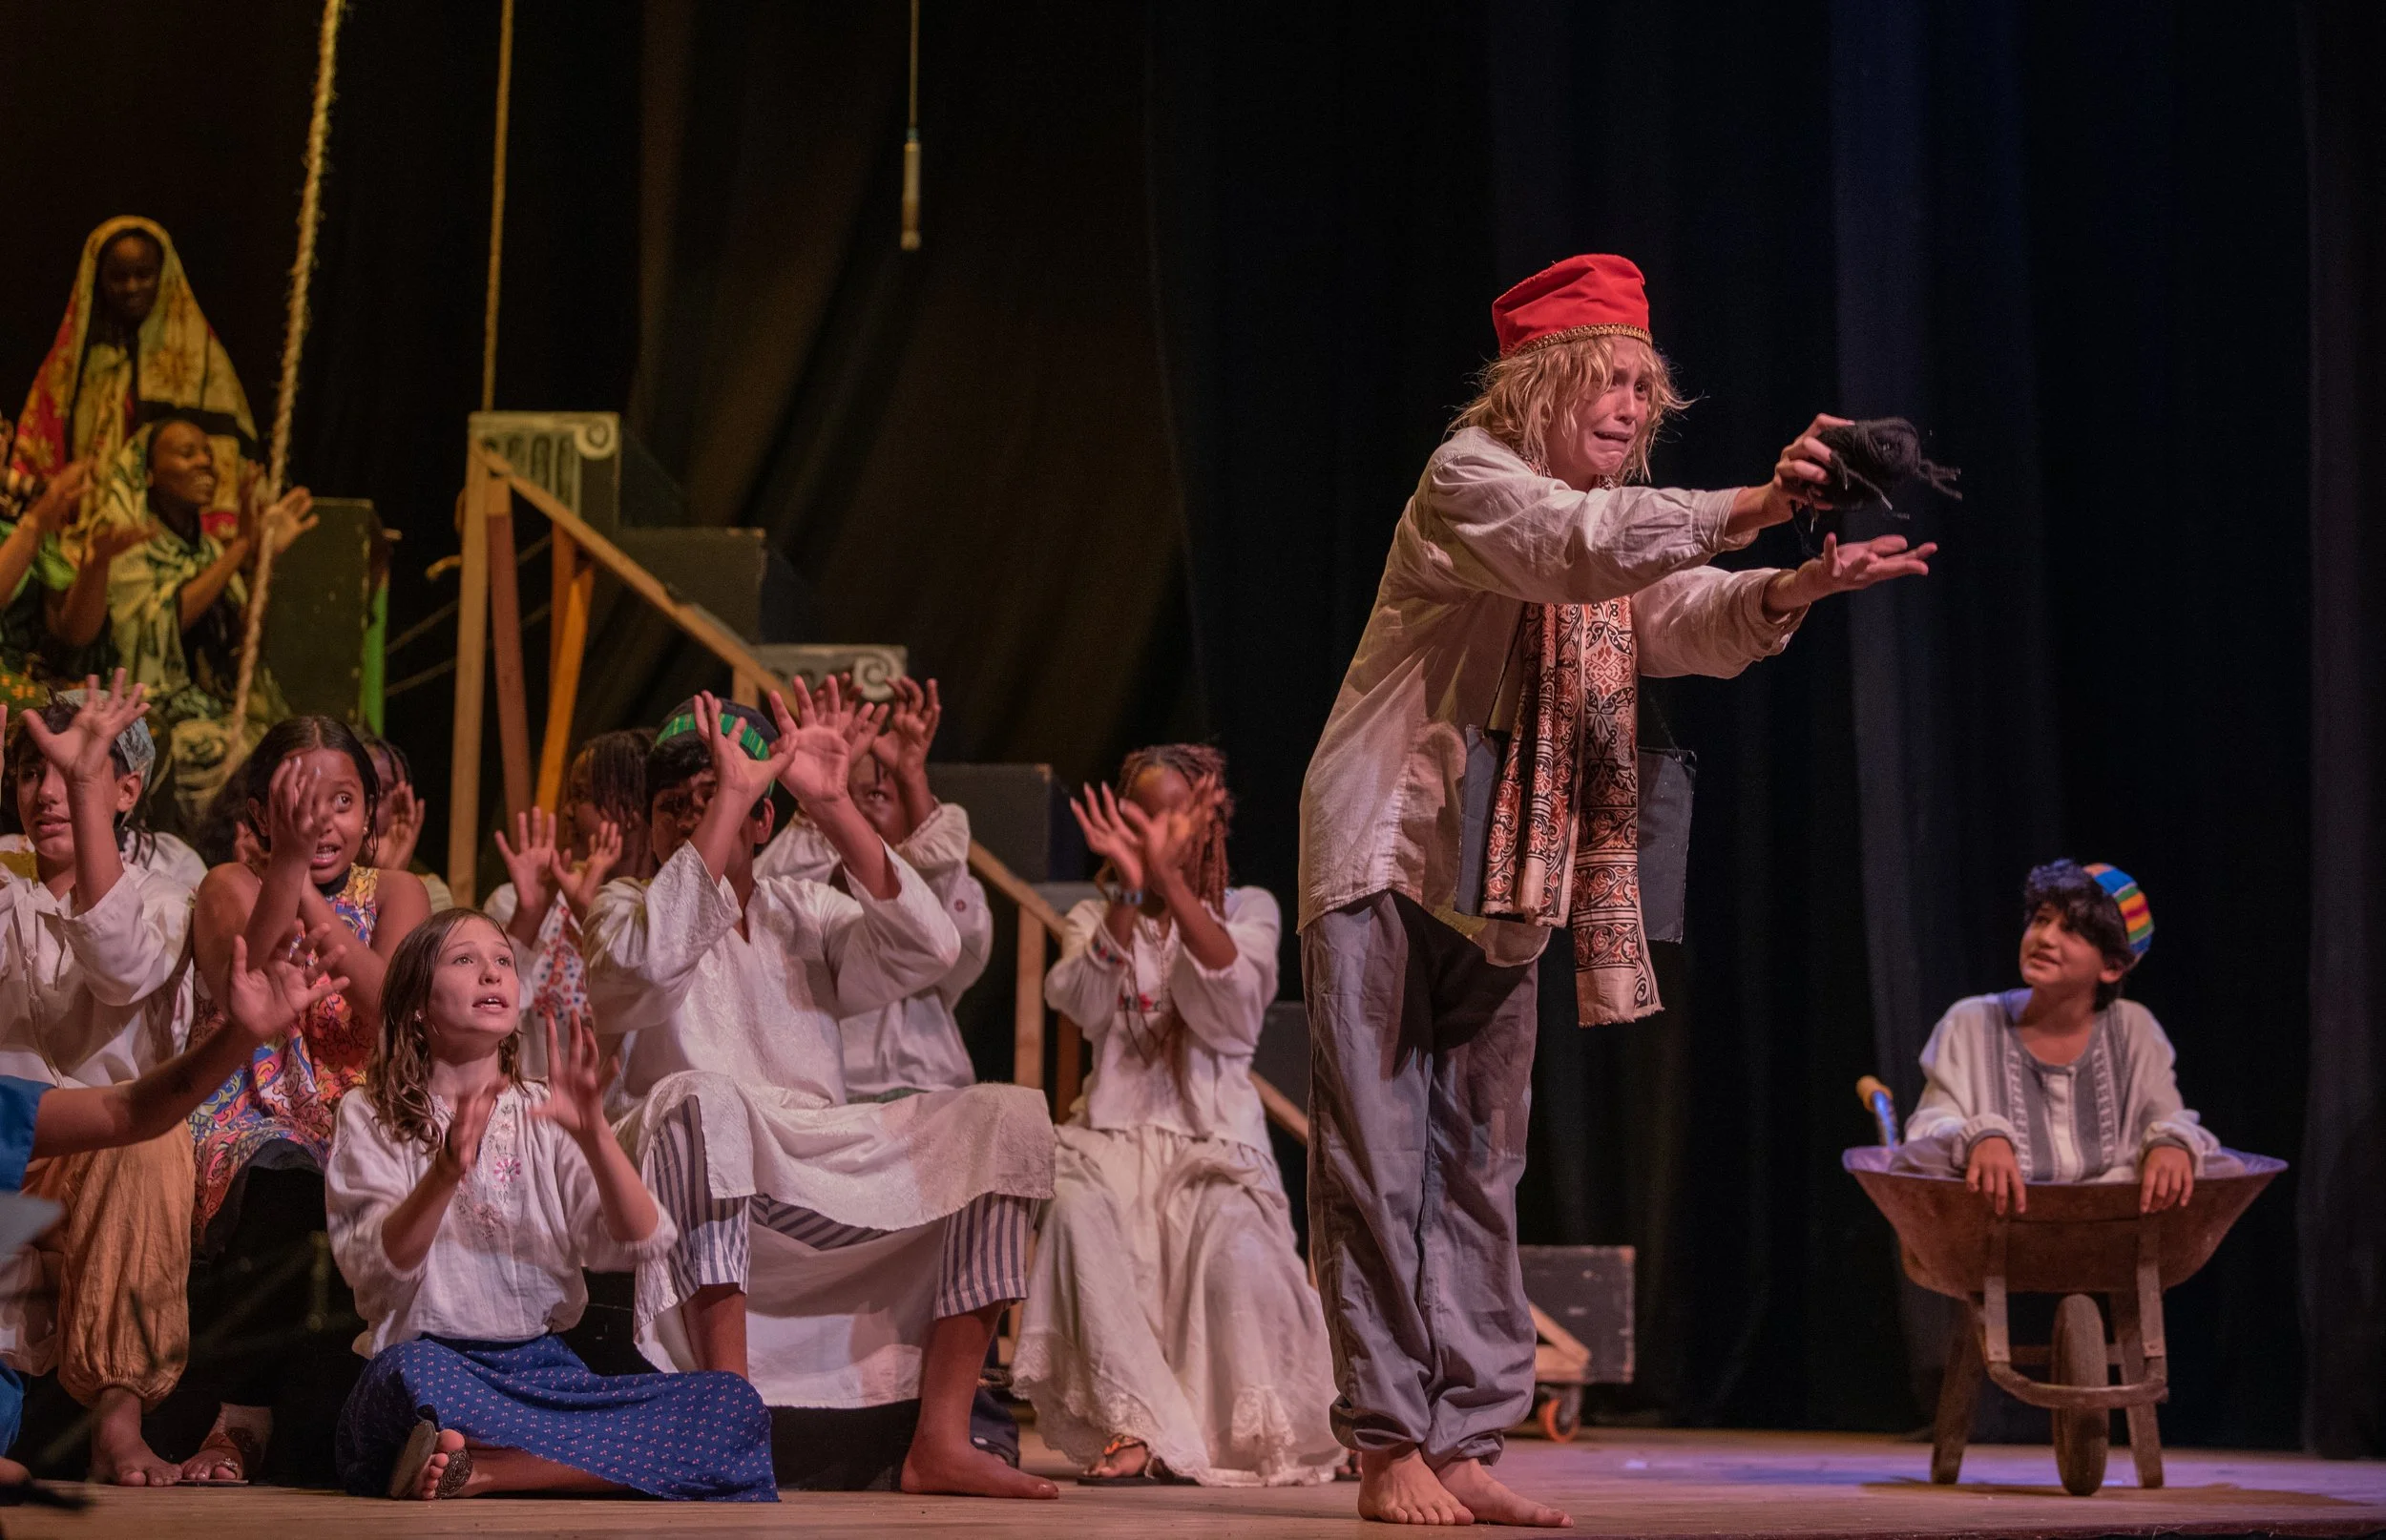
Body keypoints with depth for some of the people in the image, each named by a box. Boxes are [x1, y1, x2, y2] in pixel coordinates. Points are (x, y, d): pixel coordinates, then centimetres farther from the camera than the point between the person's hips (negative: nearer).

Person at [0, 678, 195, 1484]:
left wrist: (86, 787, -23)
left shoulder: (161, 903, 11)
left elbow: (124, 967, -15)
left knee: (150, 1141, -35)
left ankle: (118, 1421, -34)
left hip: (114, 1158, -1)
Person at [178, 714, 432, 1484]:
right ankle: (244, 1418, -30)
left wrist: (329, 924, -23)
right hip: (251, 1124, -2)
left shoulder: (394, 895, 12)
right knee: (284, 1184, -38)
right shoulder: (231, 889, 7)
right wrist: (288, 863, -22)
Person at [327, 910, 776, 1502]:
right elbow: (376, 1267, -9)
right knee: (416, 1372, -42)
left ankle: (479, 1471, -27)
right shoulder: (371, 1118, 8)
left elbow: (637, 1244, 0)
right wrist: (446, 1169, -26)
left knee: (735, 1404, -23)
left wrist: (593, 1133, -17)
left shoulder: (542, 1117, 17)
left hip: (545, 1368, 5)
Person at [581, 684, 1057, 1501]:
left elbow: (926, 949, -3)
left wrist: (830, 802, -8)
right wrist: (730, 794, -19)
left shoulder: (804, 912, 18)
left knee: (1005, 1117, -13)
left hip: (825, 1180, 4)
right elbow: (654, 959, -19)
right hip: (697, 1188, -4)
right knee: (701, 1099, -36)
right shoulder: (626, 909, 8)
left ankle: (941, 1441, -18)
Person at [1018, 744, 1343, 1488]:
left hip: (1215, 1138, -1)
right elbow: (1084, 1003, -9)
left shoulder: (1247, 910, 11)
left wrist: (1171, 878, -22)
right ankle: (1142, 1428, -28)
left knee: (1233, 1240, -31)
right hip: (1115, 1131, 1)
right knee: (1077, 1209, -32)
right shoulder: (1096, 918, 15)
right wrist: (1127, 891, -22)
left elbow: (1230, 1004, -13)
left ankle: (1244, 1435, -10)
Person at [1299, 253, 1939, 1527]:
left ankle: (1465, 1444, 8)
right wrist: (1751, 507, -39)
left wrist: (1794, 587, -22)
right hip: (1386, 861, -8)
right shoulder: (1469, 480, -9)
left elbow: (1697, 621, -1)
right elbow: (1577, 547, -30)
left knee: (1479, 1170, 6)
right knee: (1376, 1163, -6)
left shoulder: (1617, 528, 16)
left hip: (1502, 890, 8)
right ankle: (1389, 1449, -4)